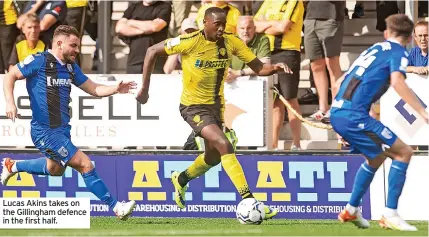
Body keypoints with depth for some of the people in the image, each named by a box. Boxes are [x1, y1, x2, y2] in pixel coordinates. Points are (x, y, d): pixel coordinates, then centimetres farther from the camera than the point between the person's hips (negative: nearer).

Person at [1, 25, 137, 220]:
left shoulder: (71, 67, 10)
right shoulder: (39, 61, -12)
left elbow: (93, 89, 14)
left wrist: (115, 89, -4)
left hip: (62, 129, 9)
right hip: (45, 131, -9)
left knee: (55, 169, 28)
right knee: (85, 164, -13)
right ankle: (116, 207, -7)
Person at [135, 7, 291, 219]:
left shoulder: (230, 42, -8)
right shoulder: (190, 42, -21)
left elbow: (258, 68, -4)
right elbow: (152, 51, -12)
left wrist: (275, 68, -26)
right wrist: (144, 88, -13)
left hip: (216, 105, 7)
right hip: (193, 106, -7)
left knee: (214, 156, 20)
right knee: (224, 145, -24)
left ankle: (181, 180, 51)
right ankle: (248, 201, -26)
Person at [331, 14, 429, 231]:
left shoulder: (375, 49, 24)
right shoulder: (398, 52, 0)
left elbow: (341, 82, 28)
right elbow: (397, 81, -20)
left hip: (337, 113, 9)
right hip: (354, 115, -9)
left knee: (377, 156, 27)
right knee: (403, 153, -3)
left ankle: (351, 210, 31)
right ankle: (390, 215, -8)